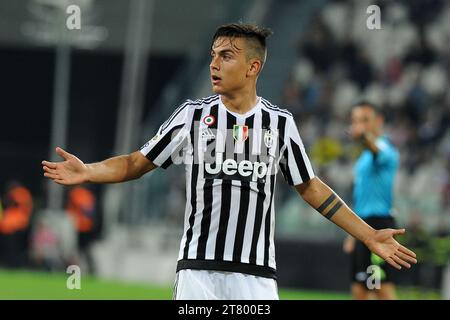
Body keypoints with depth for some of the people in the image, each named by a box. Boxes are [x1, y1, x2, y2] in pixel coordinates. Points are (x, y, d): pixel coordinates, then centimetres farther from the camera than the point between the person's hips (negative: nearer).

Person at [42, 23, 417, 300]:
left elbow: (310, 187, 16)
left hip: (257, 273, 1)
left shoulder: (280, 122, 7)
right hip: (199, 270, -1)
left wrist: (369, 236, 13)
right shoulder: (193, 114, 4)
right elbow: (137, 164, 6)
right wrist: (87, 171, -13)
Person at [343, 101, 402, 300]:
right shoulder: (364, 157, 19)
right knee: (359, 291, 8)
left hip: (378, 223, -9)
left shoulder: (384, 148, -10)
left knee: (384, 290, -14)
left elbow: (378, 151, -36)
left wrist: (365, 136, -59)